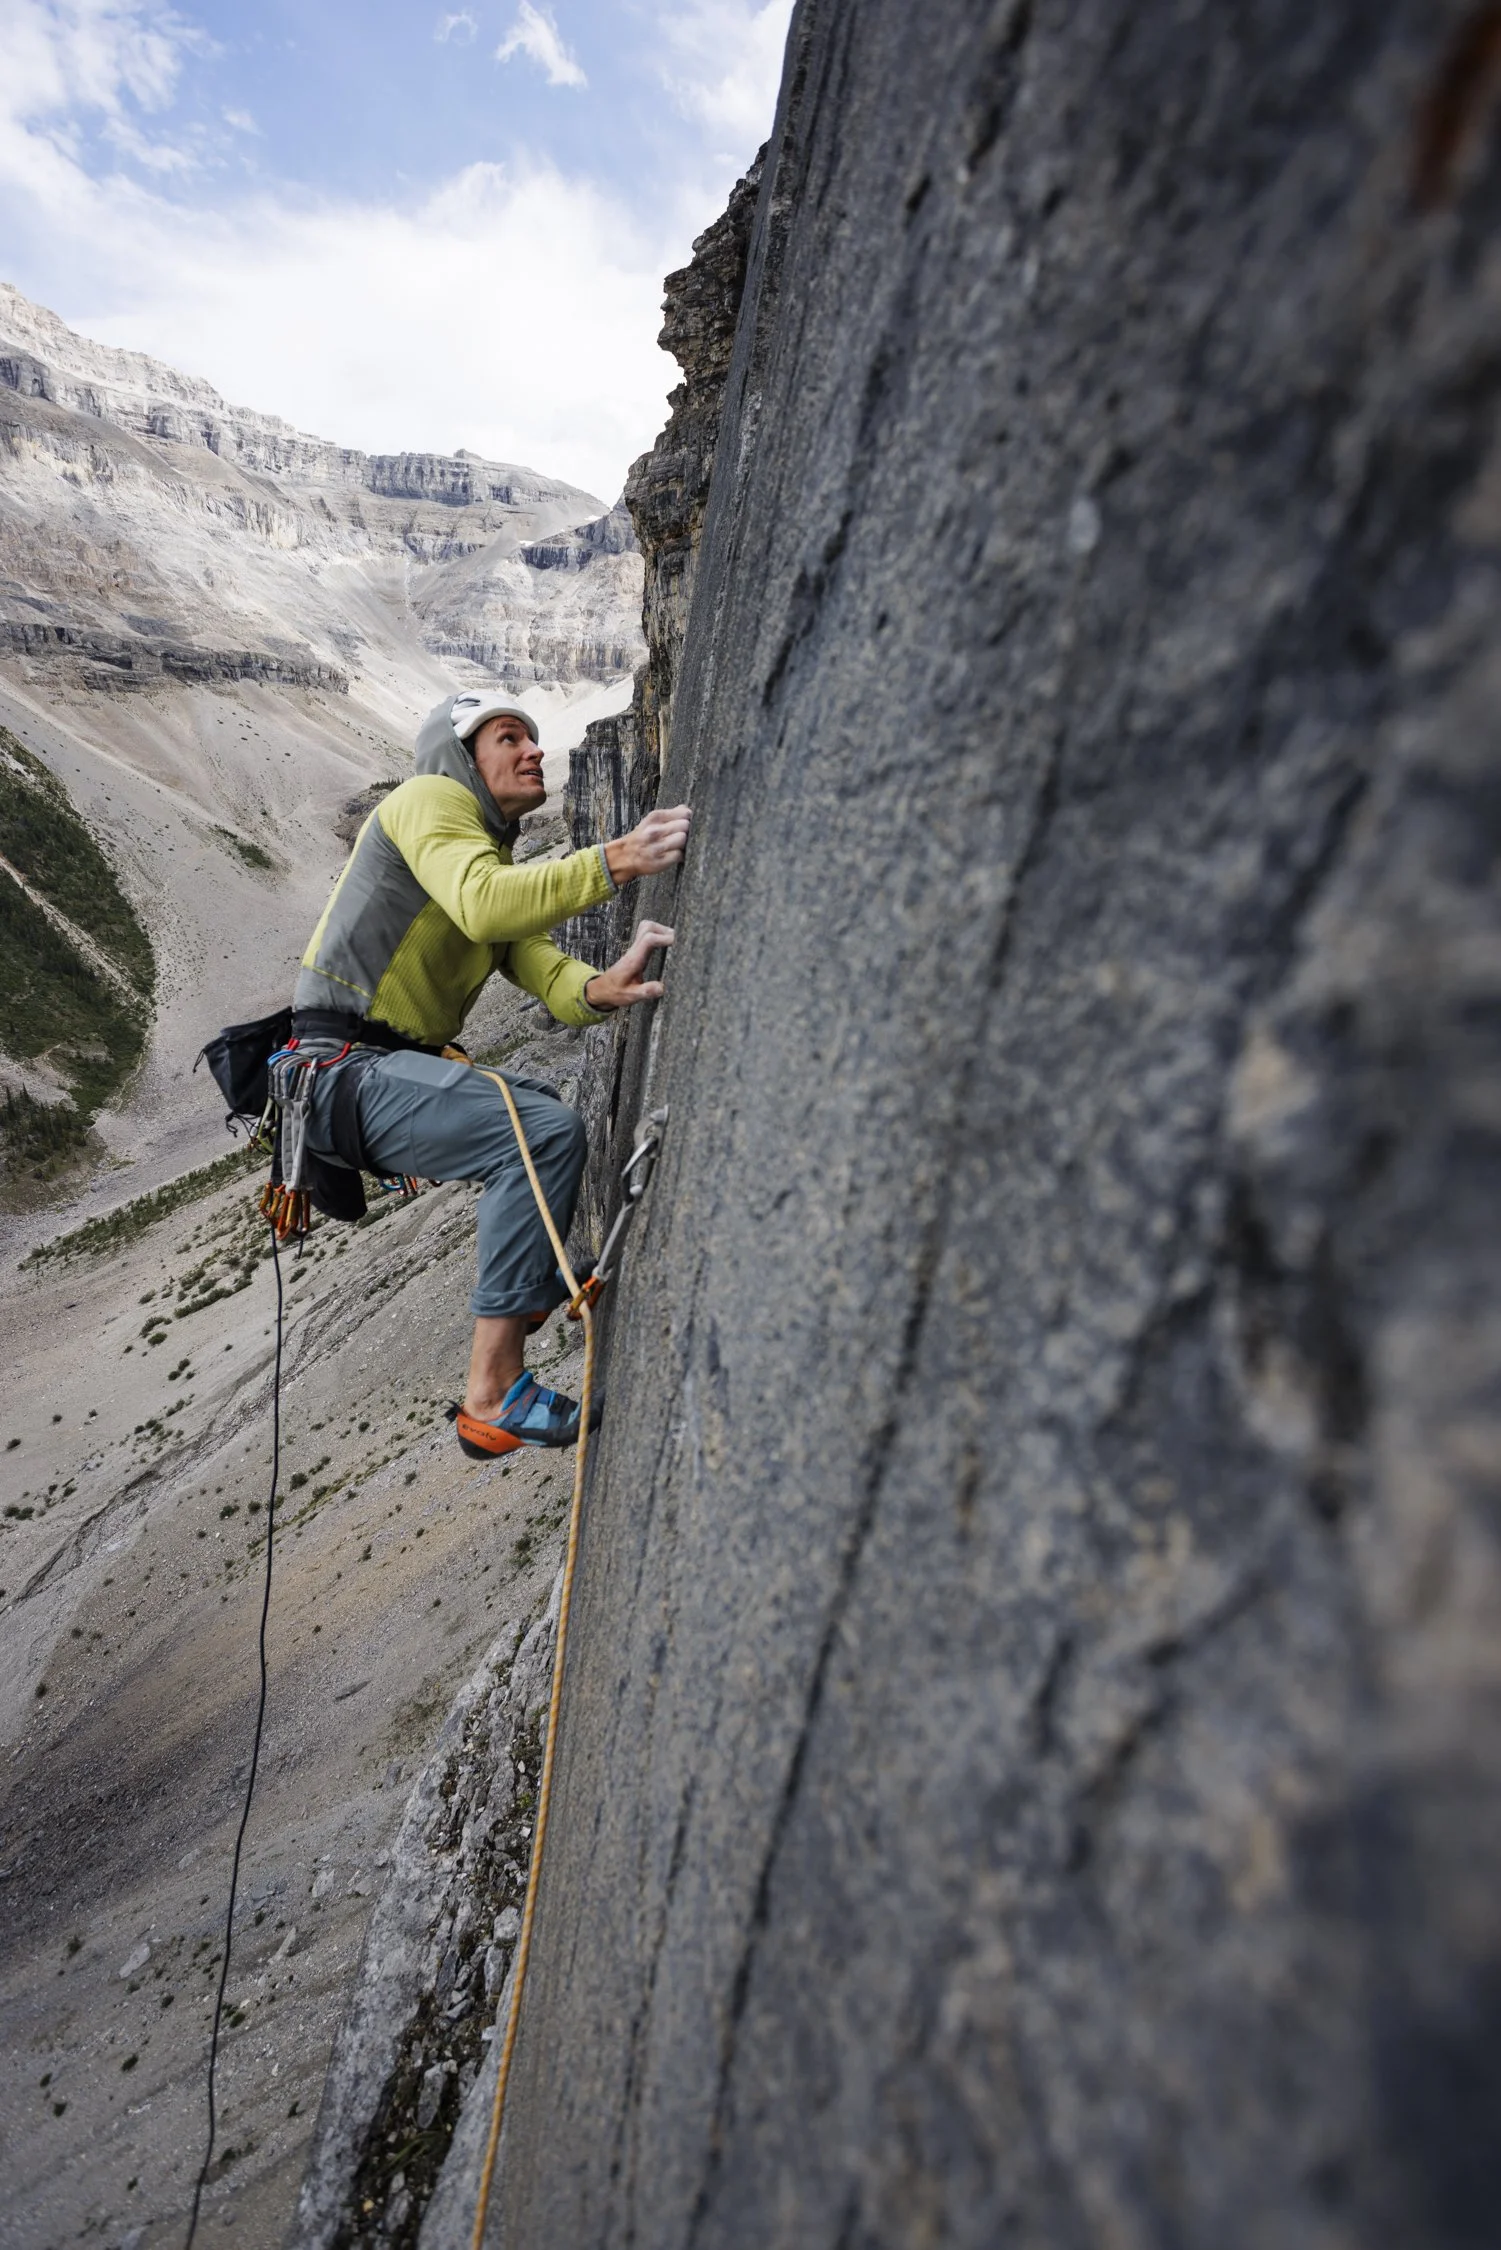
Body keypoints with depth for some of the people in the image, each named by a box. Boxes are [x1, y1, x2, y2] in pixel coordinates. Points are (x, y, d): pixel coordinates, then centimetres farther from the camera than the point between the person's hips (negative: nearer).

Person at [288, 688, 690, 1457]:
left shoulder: (503, 863, 21)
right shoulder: (430, 799, -6)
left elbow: (541, 966, 2)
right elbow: (481, 904, -28)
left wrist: (600, 989, -20)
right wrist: (615, 860, -34)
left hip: (401, 1064, 10)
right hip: (343, 1068, -10)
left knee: (543, 1106, 25)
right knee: (545, 1131, -26)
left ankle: (538, 1287, 30)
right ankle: (492, 1395, -21)